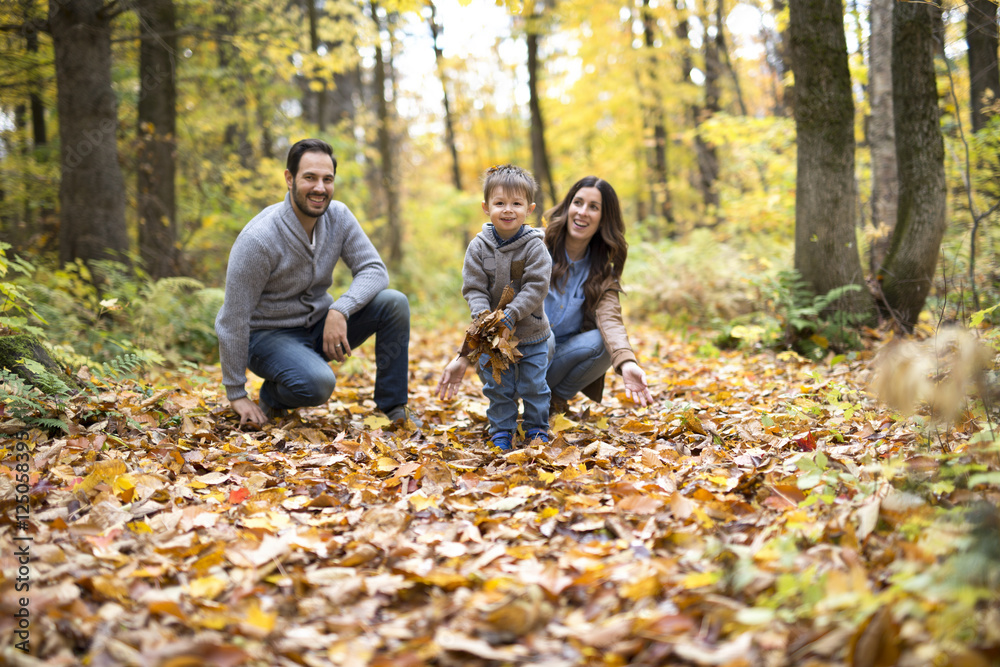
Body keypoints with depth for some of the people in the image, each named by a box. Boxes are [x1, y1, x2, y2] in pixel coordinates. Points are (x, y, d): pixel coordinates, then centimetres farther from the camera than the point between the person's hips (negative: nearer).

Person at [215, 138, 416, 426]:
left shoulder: (338, 216, -8)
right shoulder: (258, 239, -24)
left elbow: (375, 270, -9)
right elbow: (234, 319, -20)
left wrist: (339, 310, -29)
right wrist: (236, 394, -16)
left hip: (319, 326, 6)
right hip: (268, 334, -6)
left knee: (394, 302, -15)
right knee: (317, 383, -35)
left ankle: (394, 409, -7)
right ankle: (273, 396, 1)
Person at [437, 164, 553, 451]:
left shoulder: (534, 247, -11)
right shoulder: (478, 247, -6)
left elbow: (536, 288, -18)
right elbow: (474, 289, -7)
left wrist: (509, 317, -27)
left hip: (532, 334, -1)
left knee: (533, 386, 6)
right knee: (498, 387, 8)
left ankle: (537, 429, 24)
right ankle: (501, 433, 22)